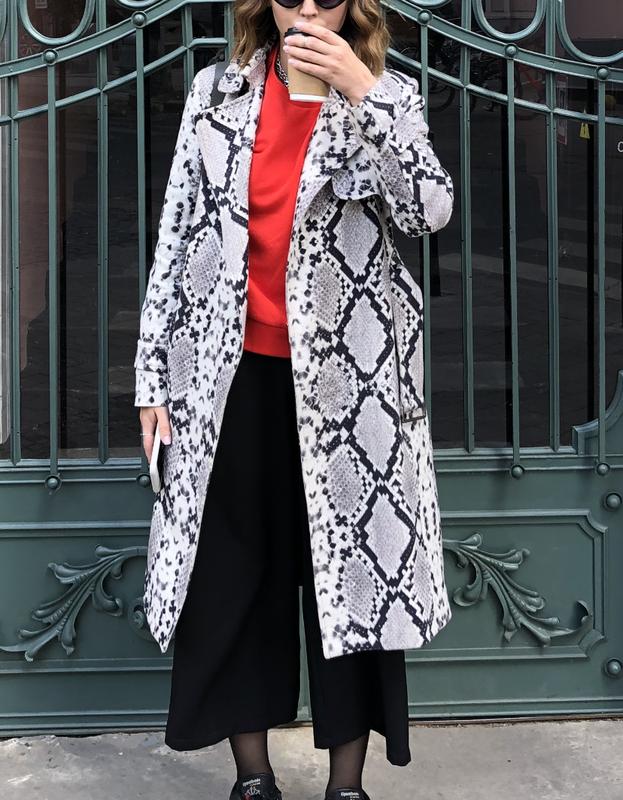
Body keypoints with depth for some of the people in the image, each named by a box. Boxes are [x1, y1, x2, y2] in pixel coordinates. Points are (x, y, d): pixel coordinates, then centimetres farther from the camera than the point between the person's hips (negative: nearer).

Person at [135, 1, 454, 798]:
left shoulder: (386, 94, 2)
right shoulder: (217, 92, 6)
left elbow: (430, 210, -14)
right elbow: (177, 230, 6)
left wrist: (363, 92, -22)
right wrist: (153, 371, 3)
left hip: (345, 373, -2)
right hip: (236, 372, 2)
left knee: (352, 571, 4)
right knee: (232, 573, 8)